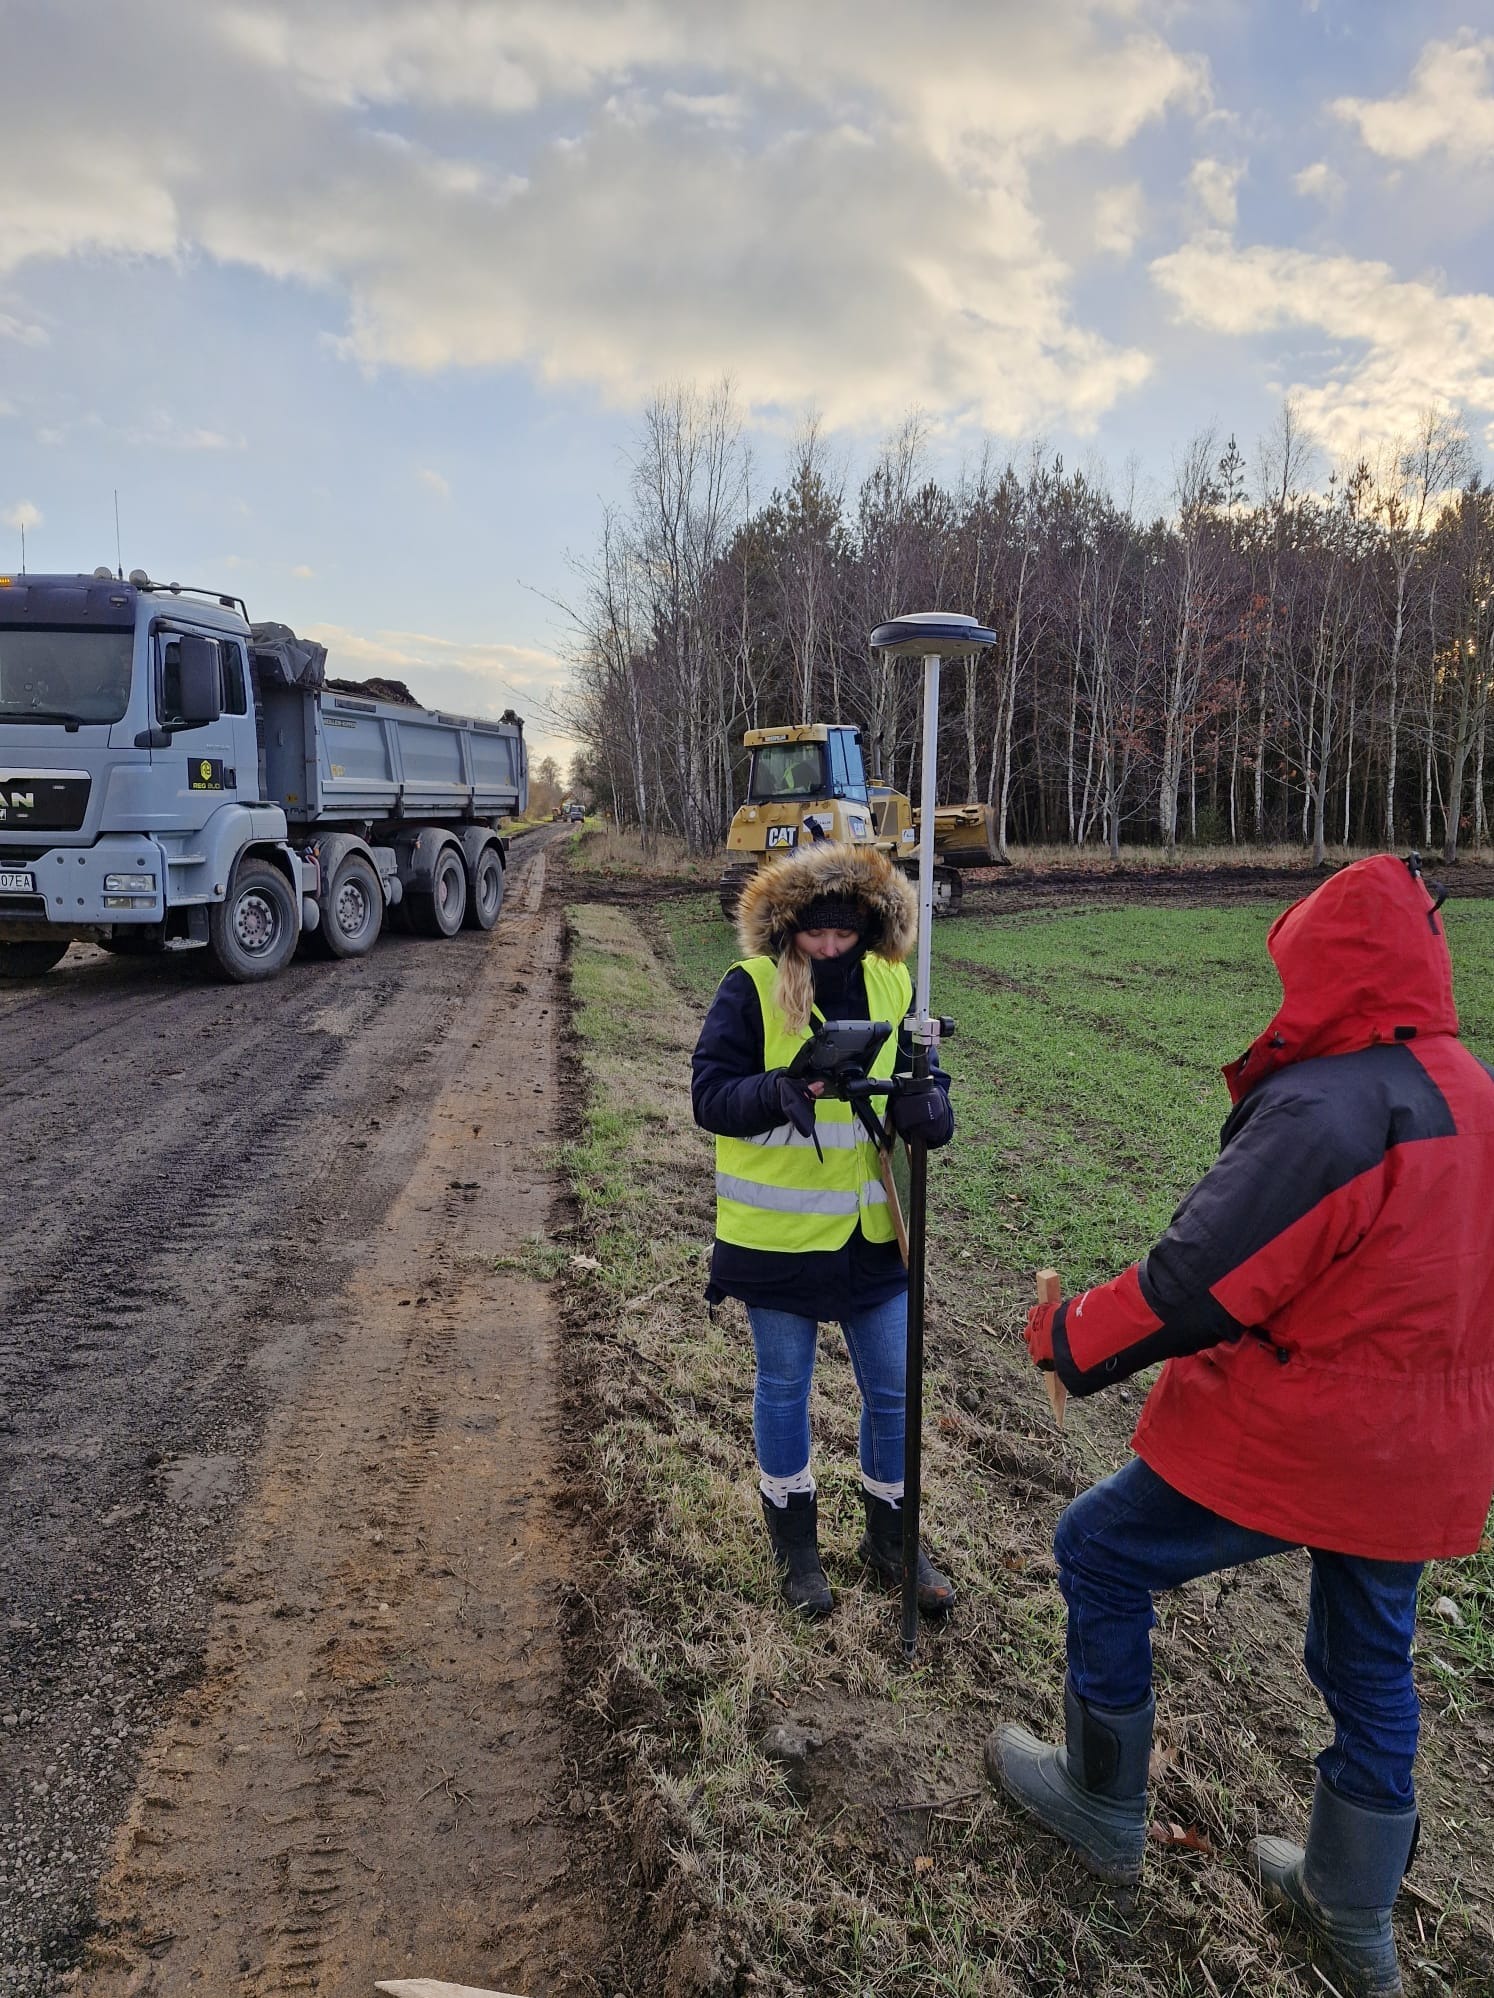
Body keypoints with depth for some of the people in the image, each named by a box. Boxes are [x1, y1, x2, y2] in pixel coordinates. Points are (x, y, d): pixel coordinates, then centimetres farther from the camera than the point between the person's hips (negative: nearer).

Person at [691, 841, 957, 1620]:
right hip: (777, 1235, -3)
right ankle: (793, 1537, 38)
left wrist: (928, 1106, -22)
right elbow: (709, 1094, -17)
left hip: (872, 1234, 4)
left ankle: (891, 1534, 38)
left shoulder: (890, 985, -1)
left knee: (894, 1392, 13)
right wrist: (781, 1092, -36)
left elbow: (920, 1080, 3)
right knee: (784, 1388, 15)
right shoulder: (750, 989, -14)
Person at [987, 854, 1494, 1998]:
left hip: (1294, 1437, -8)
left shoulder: (1323, 1108, -25)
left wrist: (1065, 1338, -10)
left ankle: (1105, 1811, 29)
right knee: (1370, 1662, 24)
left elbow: (1192, 1288, -24)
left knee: (1100, 1554, 12)